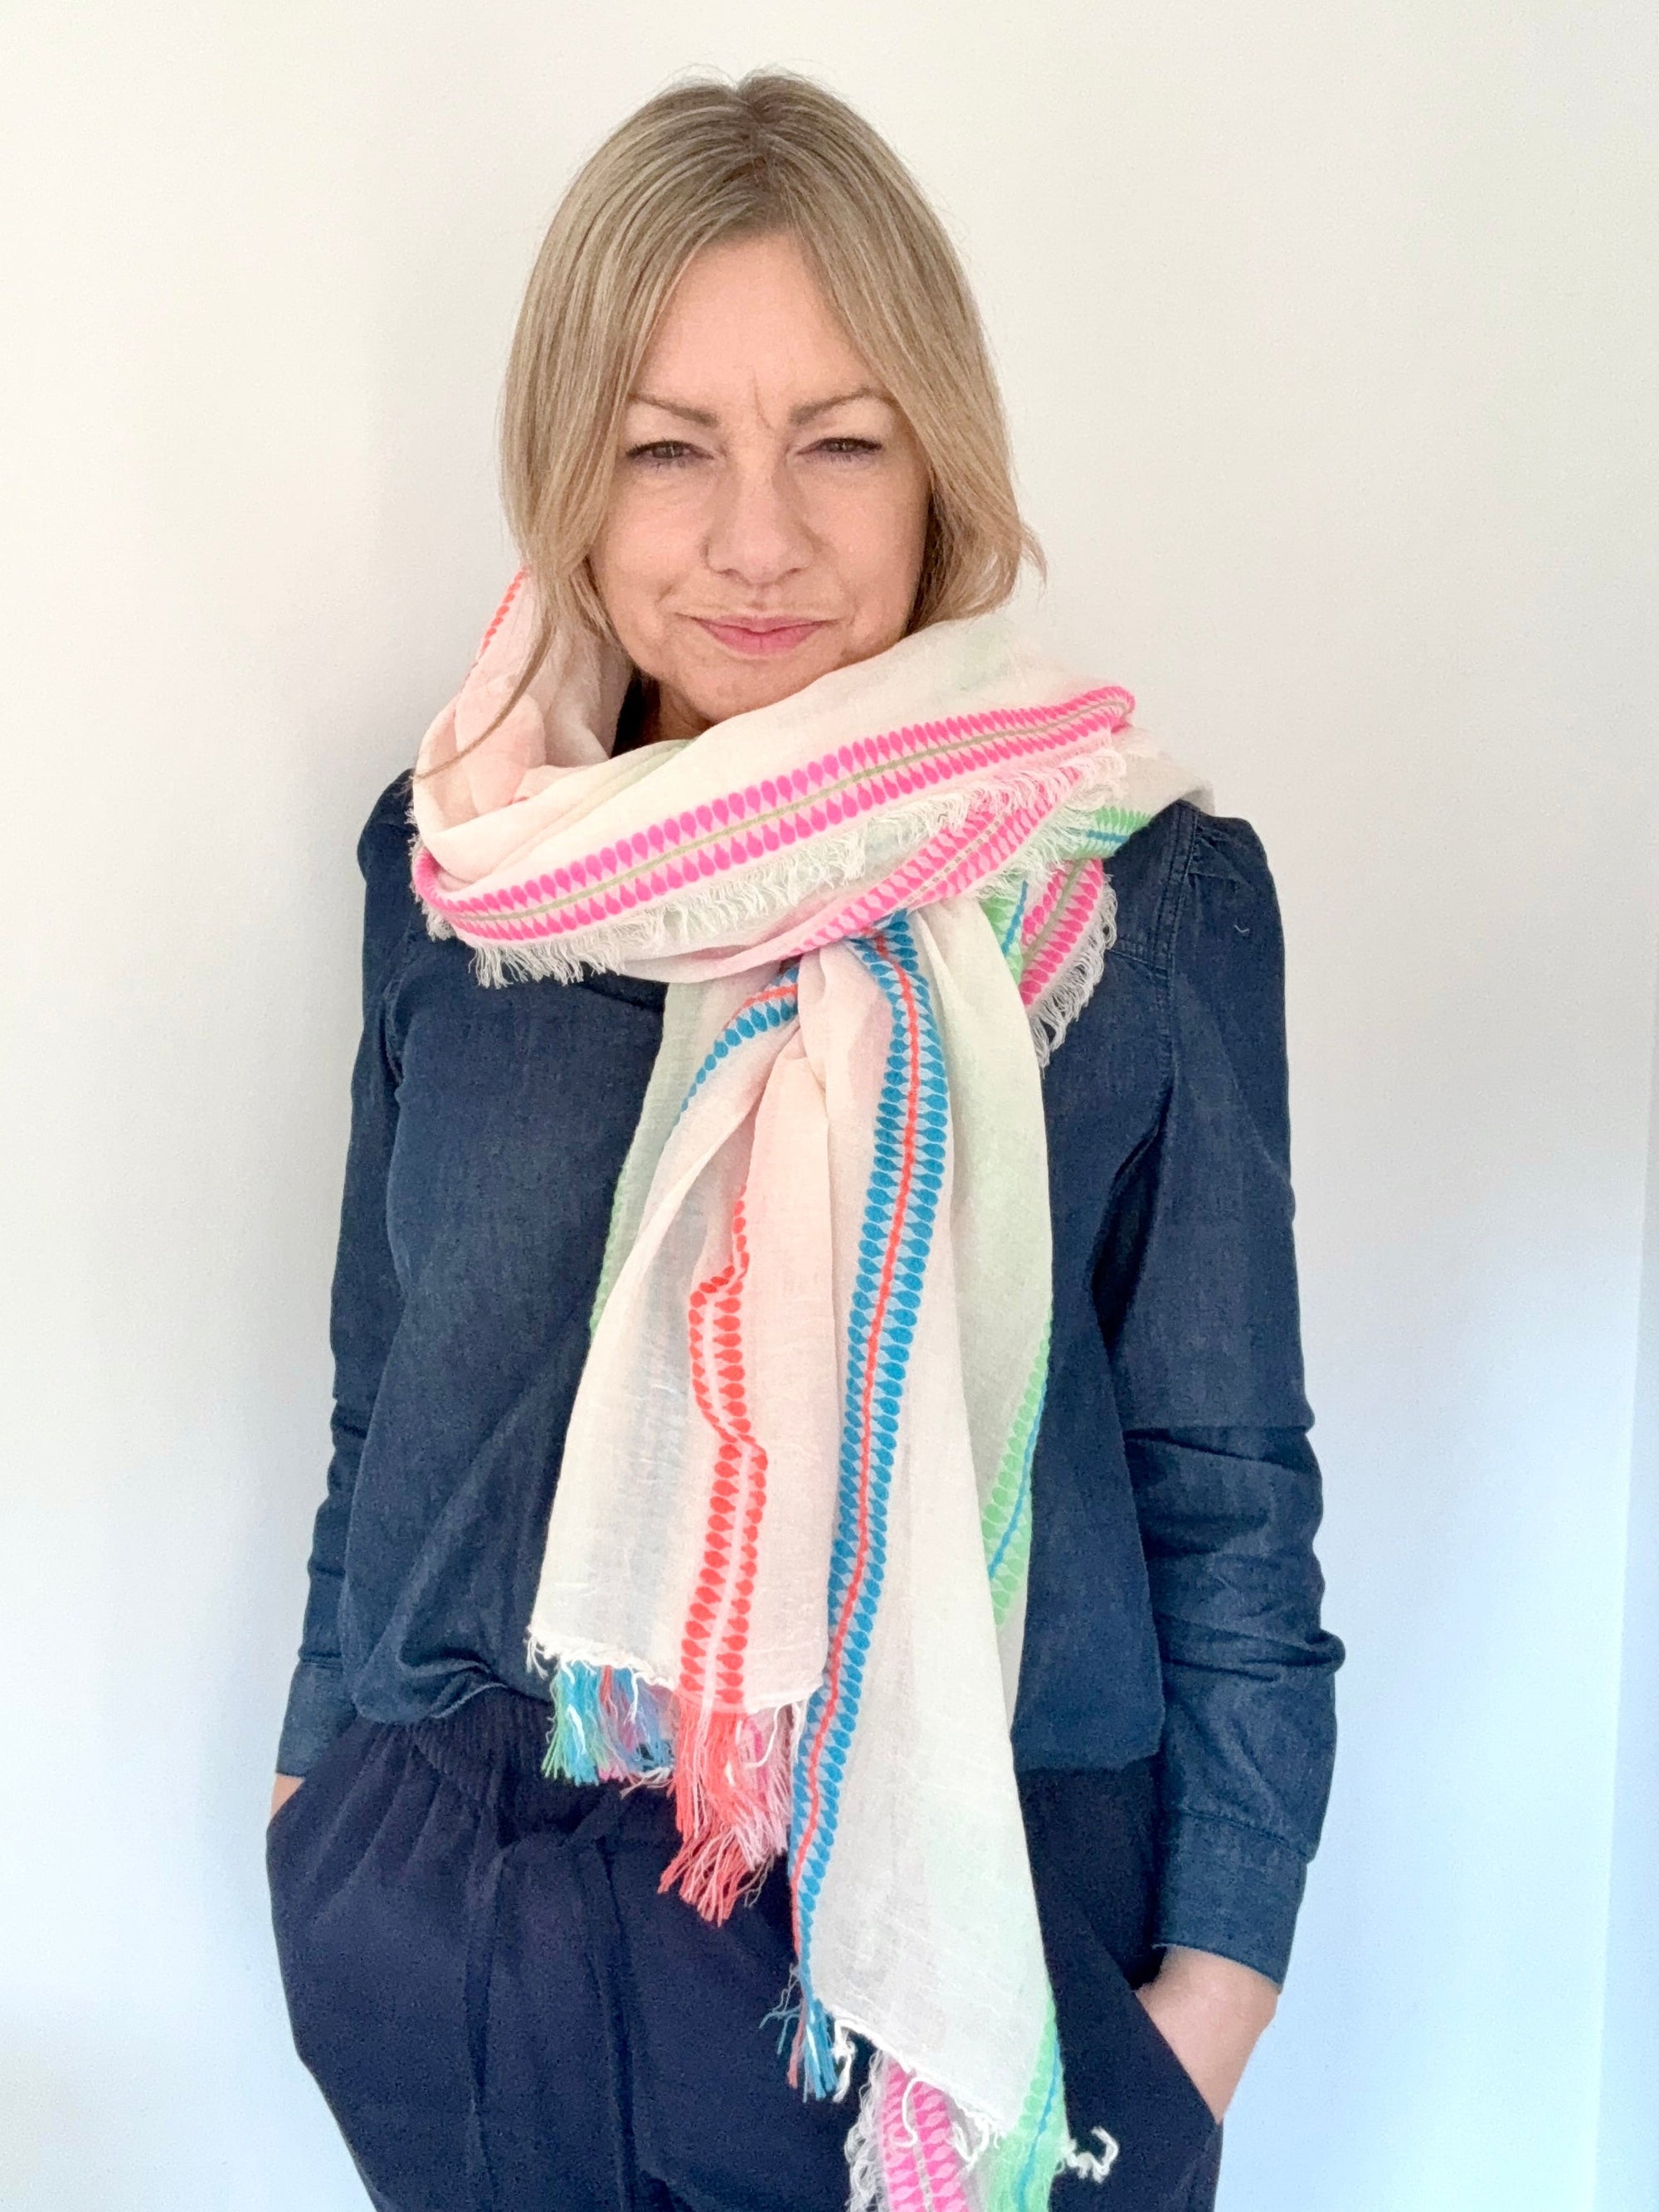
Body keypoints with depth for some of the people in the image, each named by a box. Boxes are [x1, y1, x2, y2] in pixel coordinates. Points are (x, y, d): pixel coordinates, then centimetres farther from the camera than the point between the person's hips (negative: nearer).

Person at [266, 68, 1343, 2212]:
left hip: (975, 1931, -2)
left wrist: (1214, 1991, -4)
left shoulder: (1149, 899, -11)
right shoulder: (449, 862, -3)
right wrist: (320, 1773, 12)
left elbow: (1231, 1490, -5)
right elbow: (382, 1388, 7)